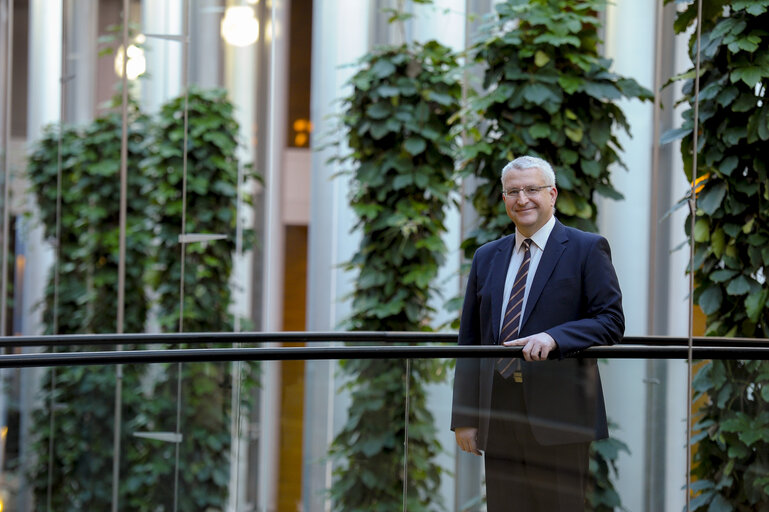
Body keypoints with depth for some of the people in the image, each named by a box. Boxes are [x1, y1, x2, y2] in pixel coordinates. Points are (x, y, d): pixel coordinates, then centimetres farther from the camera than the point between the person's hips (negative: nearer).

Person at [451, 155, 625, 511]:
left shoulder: (586, 249, 2)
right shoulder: (486, 258, 16)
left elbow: (611, 321, -6)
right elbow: (469, 341, 15)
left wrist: (553, 337, -23)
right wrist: (465, 416, 8)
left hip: (559, 414, -4)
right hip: (499, 419, 4)